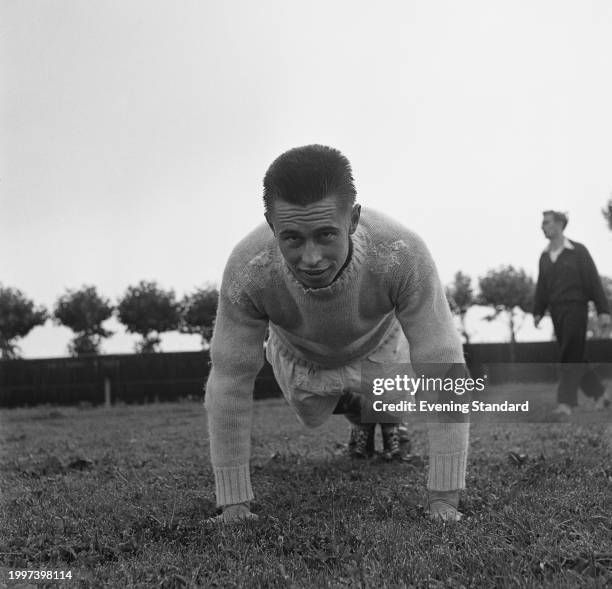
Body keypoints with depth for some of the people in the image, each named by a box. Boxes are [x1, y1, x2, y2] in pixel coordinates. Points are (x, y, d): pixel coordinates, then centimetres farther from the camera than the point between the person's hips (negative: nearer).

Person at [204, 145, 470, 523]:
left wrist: (444, 499, -35)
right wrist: (234, 502, -25)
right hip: (299, 359, 1)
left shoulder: (404, 256, -46)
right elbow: (230, 384, -30)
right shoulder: (247, 271, -43)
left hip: (377, 350, -1)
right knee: (314, 418, 26)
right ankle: (360, 417, 58)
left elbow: (444, 371, -37)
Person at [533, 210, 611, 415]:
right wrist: (538, 312, 5)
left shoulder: (578, 251, -3)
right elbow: (541, 287, 15)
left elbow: (594, 281, -6)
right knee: (575, 358, 10)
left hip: (575, 308, -6)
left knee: (571, 358, -11)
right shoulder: (544, 256, 12)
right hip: (556, 310, 6)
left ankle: (566, 403, -12)